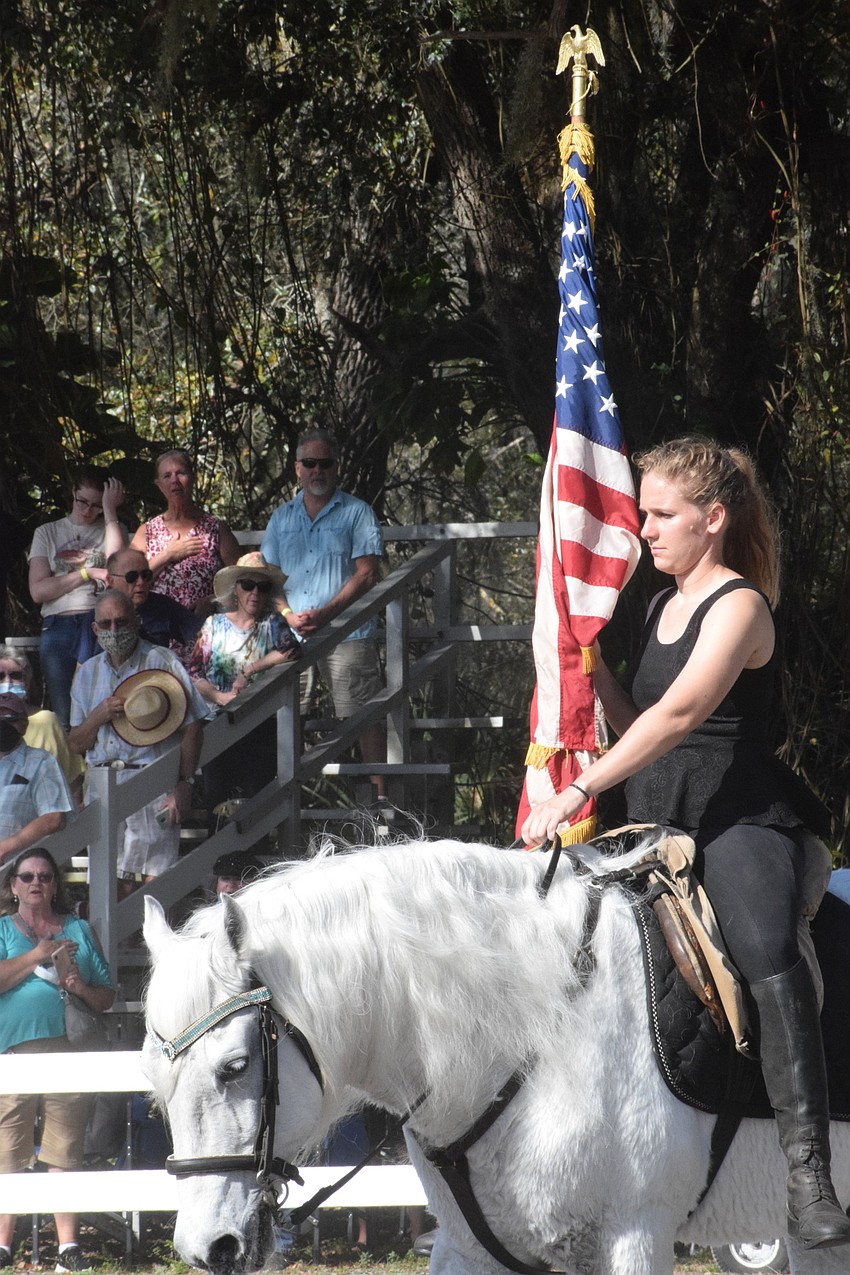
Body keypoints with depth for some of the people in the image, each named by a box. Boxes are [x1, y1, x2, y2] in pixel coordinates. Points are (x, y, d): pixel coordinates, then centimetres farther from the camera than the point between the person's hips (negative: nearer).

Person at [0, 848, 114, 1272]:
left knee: (65, 1152, 0)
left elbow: (107, 996, 16)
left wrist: (82, 988, -5)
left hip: (68, 1052, 1)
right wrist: (37, 956, -11)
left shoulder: (78, 931, 17)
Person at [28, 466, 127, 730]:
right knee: (65, 718, 0)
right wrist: (85, 573, -5)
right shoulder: (47, 533, 16)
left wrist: (110, 511, -2)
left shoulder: (111, 530, 15)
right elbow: (38, 590, 5)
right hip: (58, 630, 2)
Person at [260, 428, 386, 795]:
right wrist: (290, 616, -5)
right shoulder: (282, 518, 16)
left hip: (347, 633, -4)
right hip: (293, 637, 4)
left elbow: (367, 574, -5)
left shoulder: (356, 513, 3)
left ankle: (379, 792, -2)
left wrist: (324, 614, -14)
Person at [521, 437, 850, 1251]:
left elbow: (680, 712, -23)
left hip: (739, 819, -9)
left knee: (770, 955, -33)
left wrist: (578, 792, -28)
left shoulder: (739, 606, -9)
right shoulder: (660, 606, 17)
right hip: (654, 822, 9)